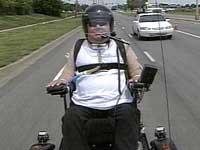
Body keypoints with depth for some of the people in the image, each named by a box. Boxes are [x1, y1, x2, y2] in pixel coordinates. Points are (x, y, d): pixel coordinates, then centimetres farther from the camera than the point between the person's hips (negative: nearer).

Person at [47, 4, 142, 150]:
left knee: (128, 115, -30)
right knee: (70, 118, -27)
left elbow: (136, 70, 15)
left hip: (119, 101, 0)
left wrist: (137, 78, -8)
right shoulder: (78, 48, 20)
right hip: (84, 103, 1)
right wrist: (61, 81, -3)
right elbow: (69, 71, 19)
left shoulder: (122, 47, 17)